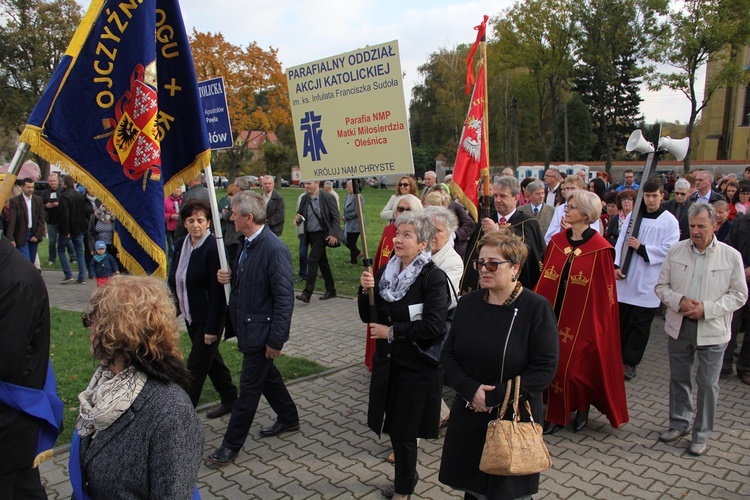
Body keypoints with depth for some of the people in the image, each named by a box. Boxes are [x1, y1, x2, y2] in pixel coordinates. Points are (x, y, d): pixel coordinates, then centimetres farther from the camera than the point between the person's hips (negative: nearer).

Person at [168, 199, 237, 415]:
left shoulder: (213, 248, -21)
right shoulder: (180, 244, 2)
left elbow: (218, 291, -21)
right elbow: (173, 279, 10)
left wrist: (212, 328, -20)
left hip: (208, 318, -8)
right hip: (190, 316, 8)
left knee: (196, 367, 0)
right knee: (211, 358, 20)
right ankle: (230, 399, 38)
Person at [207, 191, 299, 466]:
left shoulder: (274, 249, -23)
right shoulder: (248, 243, 4)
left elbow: (284, 297, -23)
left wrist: (276, 339, -21)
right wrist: (229, 276, -5)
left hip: (260, 330, -9)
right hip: (247, 326, 9)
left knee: (249, 387, 5)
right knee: (266, 374, 23)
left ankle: (231, 444, 19)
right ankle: (288, 418, 43)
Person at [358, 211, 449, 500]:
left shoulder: (433, 278, -16)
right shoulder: (385, 272, 3)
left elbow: (433, 326, -24)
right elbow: (368, 317, 7)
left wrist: (392, 331, -17)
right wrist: (365, 291, -12)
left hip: (417, 367, -6)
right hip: (388, 362, 6)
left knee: (403, 431, 6)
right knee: (395, 426, 18)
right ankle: (407, 476, 44)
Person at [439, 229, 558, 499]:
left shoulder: (536, 307, -12)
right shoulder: (468, 303, 1)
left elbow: (545, 368, -15)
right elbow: (448, 354, 3)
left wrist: (494, 396, -17)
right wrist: (470, 389, -13)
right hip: (469, 414, 4)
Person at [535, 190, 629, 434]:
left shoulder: (600, 249, -11)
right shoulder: (556, 242, 4)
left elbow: (605, 292, -8)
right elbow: (544, 281, 6)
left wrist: (599, 321, -7)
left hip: (584, 321, -4)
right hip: (554, 317, 5)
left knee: (576, 367, 4)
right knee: (553, 365, 8)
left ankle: (582, 407, 32)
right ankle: (556, 415, 25)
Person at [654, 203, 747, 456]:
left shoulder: (731, 256, -6)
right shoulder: (676, 251, 0)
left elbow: (738, 295, -3)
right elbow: (661, 286, 4)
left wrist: (706, 308, -16)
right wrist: (679, 301, -15)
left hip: (712, 331, -2)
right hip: (678, 327, 3)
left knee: (708, 383, 5)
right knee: (679, 378, 15)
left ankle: (702, 434, 22)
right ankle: (679, 423, 33)